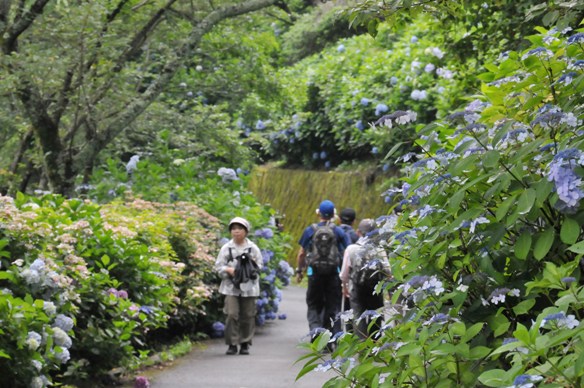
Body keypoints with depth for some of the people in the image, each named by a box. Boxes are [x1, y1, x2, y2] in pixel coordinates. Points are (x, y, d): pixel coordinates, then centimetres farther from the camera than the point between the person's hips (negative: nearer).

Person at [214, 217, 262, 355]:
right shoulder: (226, 248, 5)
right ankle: (232, 344, -2)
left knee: (247, 315, 4)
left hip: (248, 286, 1)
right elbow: (218, 266, 5)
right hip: (231, 287, -1)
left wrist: (253, 267, -11)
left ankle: (245, 344, 16)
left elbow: (259, 265, 10)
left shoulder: (253, 248, 6)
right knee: (232, 314, -10)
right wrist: (228, 270, -13)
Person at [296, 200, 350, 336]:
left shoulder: (310, 230, 1)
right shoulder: (338, 231, 1)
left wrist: (299, 271, 15)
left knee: (314, 305, 10)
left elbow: (301, 254, 4)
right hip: (334, 273, 0)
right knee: (333, 306, 8)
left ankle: (315, 327, -14)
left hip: (315, 273, 0)